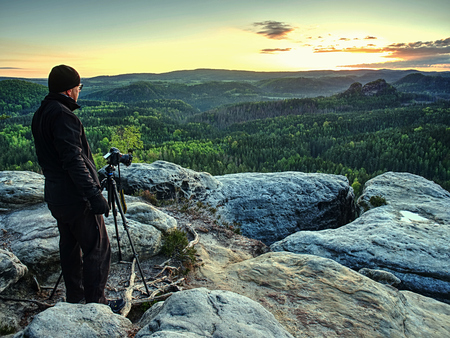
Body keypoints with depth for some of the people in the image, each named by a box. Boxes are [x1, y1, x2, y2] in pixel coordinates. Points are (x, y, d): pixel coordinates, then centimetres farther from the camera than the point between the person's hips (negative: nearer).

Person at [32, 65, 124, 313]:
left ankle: (75, 298, 31)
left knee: (70, 246, 18)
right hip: (76, 197, -10)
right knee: (97, 248, 1)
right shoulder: (63, 116, -18)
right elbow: (73, 160, -24)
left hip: (55, 196, 10)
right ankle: (96, 303, 10)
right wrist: (95, 194, -24)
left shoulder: (40, 115, 12)